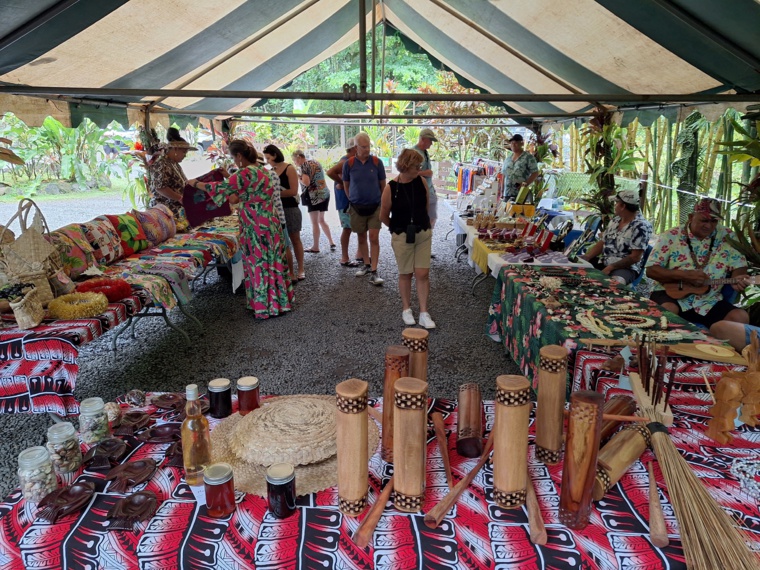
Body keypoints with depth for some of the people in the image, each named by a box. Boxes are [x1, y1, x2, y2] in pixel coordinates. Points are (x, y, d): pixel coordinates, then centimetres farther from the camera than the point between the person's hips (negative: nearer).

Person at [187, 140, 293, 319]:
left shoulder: (247, 172, -16)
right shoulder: (263, 171, 12)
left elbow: (222, 188, -15)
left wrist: (196, 184, -2)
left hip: (257, 227, -9)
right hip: (269, 224, 9)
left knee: (260, 264, 1)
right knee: (271, 262, 14)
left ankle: (267, 307, 10)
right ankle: (280, 303, 22)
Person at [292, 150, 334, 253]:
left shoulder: (305, 165, -10)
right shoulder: (316, 162, 15)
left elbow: (306, 182, -20)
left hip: (314, 195, -8)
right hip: (325, 193, 8)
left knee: (315, 222, 0)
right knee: (321, 220, 18)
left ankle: (315, 247, 6)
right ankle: (331, 242, 15)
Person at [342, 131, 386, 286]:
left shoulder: (377, 162, -5)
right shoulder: (349, 163, -4)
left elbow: (383, 184, 7)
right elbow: (346, 185, 10)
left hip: (375, 206, -1)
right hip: (357, 208, 1)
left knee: (374, 238, -7)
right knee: (361, 238, 12)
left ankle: (374, 272, -5)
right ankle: (367, 265, 29)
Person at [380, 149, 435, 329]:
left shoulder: (421, 181, -5)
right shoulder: (391, 188, -14)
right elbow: (383, 216, -2)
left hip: (423, 233, 2)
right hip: (402, 236, -2)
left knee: (423, 273, 1)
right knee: (405, 273, 10)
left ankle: (424, 312, 9)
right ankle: (406, 309, 26)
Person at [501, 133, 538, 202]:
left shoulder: (529, 157, 0)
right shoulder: (508, 159, 18)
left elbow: (535, 173, -4)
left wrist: (526, 184, -17)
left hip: (521, 194, -6)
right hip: (507, 194, 6)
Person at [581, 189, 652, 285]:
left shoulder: (641, 226, -13)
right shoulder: (616, 220, 11)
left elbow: (635, 257, -17)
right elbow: (602, 243, 15)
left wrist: (611, 267, -21)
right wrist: (586, 257, -3)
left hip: (626, 268, -8)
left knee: (614, 283, -41)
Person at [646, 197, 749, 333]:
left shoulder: (726, 237, 6)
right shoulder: (671, 237, -2)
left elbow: (740, 265, 10)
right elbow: (651, 270, -7)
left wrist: (737, 278, -15)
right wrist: (685, 274, -18)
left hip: (709, 301, 4)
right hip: (672, 294, -3)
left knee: (740, 317, -19)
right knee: (667, 311, -36)